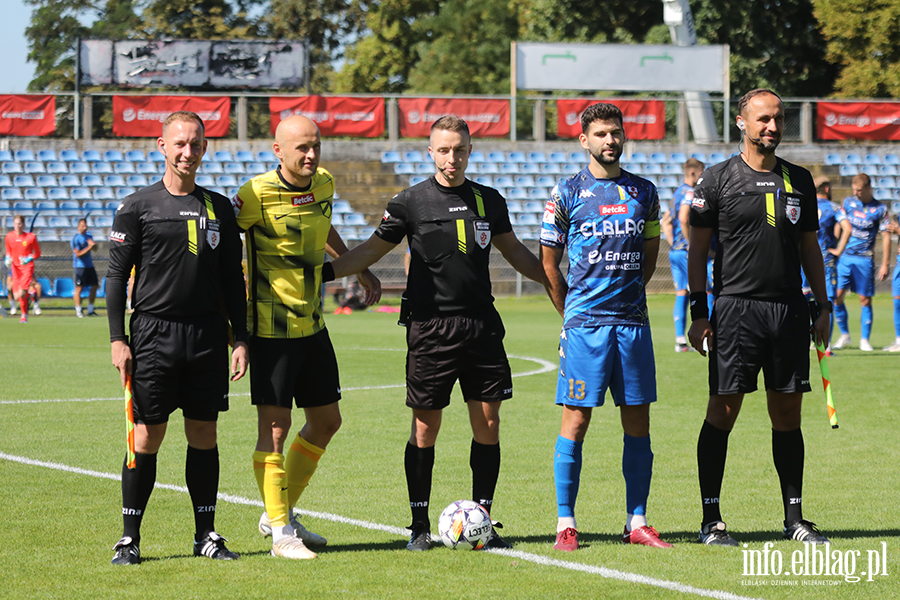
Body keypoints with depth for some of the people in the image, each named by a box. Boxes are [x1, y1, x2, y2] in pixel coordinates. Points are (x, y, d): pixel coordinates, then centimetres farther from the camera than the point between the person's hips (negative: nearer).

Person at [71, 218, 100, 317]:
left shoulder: (89, 236, 12)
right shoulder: (76, 239, -11)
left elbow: (95, 248, 13)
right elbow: (78, 254, -16)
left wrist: (93, 244, -10)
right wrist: (89, 247, -21)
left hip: (89, 265, 7)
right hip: (80, 266, -7)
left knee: (94, 286, 7)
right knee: (78, 288, -5)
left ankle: (90, 310, 16)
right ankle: (78, 311, 0)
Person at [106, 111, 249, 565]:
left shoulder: (219, 208, 11)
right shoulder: (138, 207, 2)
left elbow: (232, 280, 14)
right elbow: (116, 275, 1)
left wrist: (240, 339, 7)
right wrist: (117, 340, -6)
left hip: (208, 337, 3)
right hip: (154, 333, -3)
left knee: (204, 434, 5)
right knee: (147, 436, -3)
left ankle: (206, 534, 14)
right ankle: (129, 537, 5)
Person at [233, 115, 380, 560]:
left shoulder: (324, 184, 5)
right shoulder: (257, 195, -16)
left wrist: (362, 271, 29)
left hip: (312, 324, 8)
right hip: (271, 329, -8)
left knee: (326, 421, 13)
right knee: (274, 426, -6)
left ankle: (281, 513, 27)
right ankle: (281, 532, 2)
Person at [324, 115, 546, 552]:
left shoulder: (489, 201, 10)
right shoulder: (412, 202, 0)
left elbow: (514, 251, 23)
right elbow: (372, 250, 7)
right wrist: (321, 273, -2)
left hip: (482, 326, 3)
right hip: (430, 329, -3)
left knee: (487, 425, 1)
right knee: (425, 429, -1)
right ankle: (420, 526, 8)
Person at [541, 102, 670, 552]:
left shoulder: (644, 192, 11)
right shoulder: (567, 193, 1)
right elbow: (548, 262, 4)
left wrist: (627, 293, 13)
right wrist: (573, 311, 5)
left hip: (633, 322, 4)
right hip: (584, 323, -4)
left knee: (637, 422, 4)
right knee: (575, 420, -4)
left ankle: (637, 522, 10)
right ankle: (565, 523, 2)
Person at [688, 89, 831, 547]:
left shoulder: (799, 181, 13)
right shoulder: (718, 179, 0)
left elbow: (810, 248, 18)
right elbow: (697, 250, 1)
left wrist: (823, 306, 11)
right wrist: (698, 311, -5)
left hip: (789, 311, 4)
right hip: (735, 309, -4)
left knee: (787, 415, 6)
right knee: (722, 412, -4)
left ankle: (794, 517, 13)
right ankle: (711, 520, 1)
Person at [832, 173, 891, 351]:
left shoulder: (880, 209, -1)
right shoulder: (848, 202, 7)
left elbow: (886, 237, -1)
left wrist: (885, 264, -5)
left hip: (864, 259, -3)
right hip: (844, 256, 3)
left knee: (865, 300, -1)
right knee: (837, 296, -4)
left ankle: (864, 339, 7)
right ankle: (844, 335, 10)